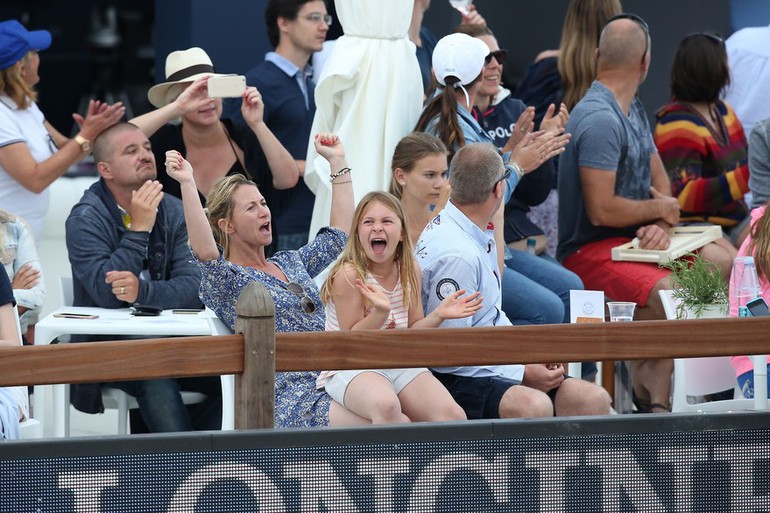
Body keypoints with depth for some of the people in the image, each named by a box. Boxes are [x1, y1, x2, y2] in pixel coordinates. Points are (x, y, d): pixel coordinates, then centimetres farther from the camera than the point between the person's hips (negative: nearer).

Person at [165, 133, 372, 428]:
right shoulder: (226, 279, -1)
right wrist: (187, 184, -29)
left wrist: (337, 162, 30)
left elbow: (340, 235, 29)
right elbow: (205, 253, -22)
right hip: (293, 397, -7)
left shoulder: (292, 263, 23)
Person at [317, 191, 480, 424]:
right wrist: (381, 313, -28)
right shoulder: (349, 275, -13)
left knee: (453, 415, -19)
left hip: (400, 365, 6)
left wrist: (438, 315, -5)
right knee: (386, 406, -39)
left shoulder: (409, 272, 5)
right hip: (350, 369, -6)